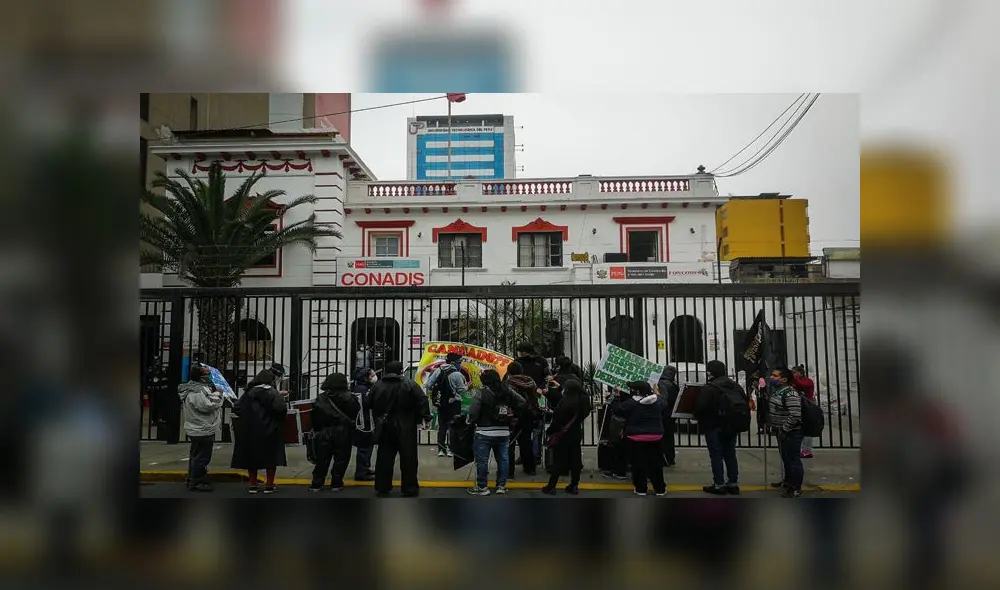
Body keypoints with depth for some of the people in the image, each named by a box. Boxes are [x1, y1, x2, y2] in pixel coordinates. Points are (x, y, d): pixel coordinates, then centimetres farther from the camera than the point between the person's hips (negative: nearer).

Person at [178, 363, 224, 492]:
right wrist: (217, 394, -16)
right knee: (202, 457, -3)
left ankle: (192, 479, 33)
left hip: (198, 430, 12)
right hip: (202, 431, -12)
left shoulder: (198, 388, 11)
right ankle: (197, 482, 4)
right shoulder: (196, 392, -23)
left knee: (196, 456, 21)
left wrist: (214, 393, -1)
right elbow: (208, 406, -29)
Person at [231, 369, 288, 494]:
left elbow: (236, 408, 6)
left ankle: (253, 485, 17)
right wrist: (282, 399, -2)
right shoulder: (271, 393, -10)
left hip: (249, 431, 5)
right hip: (269, 431, -5)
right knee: (271, 457, 7)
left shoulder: (248, 392, 7)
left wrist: (248, 416, 15)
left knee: (252, 456, 14)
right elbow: (280, 408, -24)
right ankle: (269, 485, 10)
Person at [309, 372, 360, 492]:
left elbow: (315, 416, 1)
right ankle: (336, 483, 9)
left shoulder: (321, 398, -1)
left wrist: (316, 429, 10)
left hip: (324, 432, 3)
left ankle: (316, 484, 13)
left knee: (322, 459, 10)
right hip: (343, 433, -3)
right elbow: (356, 413, -8)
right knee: (341, 459, 7)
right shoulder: (349, 398, -11)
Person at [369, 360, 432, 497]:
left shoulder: (377, 386, 5)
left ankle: (381, 488, 13)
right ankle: (409, 489, 6)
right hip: (405, 429, -4)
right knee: (408, 459, 3)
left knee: (384, 458, 10)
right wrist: (426, 417, -10)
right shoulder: (409, 385, -9)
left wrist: (378, 420, 22)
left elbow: (370, 405, 13)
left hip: (385, 428, 4)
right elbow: (422, 401, -15)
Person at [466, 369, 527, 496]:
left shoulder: (481, 393, -14)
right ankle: (501, 486, 21)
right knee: (502, 459, 14)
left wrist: (472, 420, 3)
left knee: (482, 460, 5)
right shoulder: (507, 392, 2)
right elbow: (522, 403, 5)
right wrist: (511, 414, 12)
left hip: (484, 433, -5)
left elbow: (473, 412, -17)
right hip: (504, 432, 5)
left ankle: (482, 487, 11)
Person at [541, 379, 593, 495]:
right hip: (576, 434, 6)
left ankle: (551, 486, 5)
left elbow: (557, 419, -17)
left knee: (558, 460, 1)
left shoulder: (565, 401, -21)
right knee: (575, 460, 9)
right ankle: (574, 486, 13)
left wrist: (549, 431, -6)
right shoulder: (582, 400, -3)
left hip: (562, 434, -5)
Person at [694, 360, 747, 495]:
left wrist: (697, 416, -2)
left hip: (714, 427, -7)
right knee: (730, 454, 15)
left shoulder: (709, 388, -18)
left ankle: (719, 485, 3)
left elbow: (701, 407, -22)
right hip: (732, 427, 7)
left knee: (716, 455, 1)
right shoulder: (736, 386, 7)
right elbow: (746, 404, 12)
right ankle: (734, 483, 18)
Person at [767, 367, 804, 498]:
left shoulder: (790, 394, -21)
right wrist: (773, 427, 16)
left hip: (791, 433, -10)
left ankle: (796, 489, 7)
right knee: (785, 458, 20)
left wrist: (784, 430, -20)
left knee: (793, 459, -1)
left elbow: (795, 416, -28)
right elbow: (773, 410, 23)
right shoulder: (777, 391, 10)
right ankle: (788, 482, 35)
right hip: (781, 432, 10)